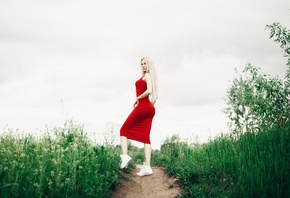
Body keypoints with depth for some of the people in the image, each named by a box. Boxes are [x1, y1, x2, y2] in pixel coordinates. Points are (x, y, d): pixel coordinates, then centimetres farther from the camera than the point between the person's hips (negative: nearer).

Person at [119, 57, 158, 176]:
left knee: (124, 130, 3)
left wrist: (137, 98, -10)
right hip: (150, 109, 9)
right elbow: (155, 97, 25)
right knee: (145, 137, 0)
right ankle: (147, 167, -8)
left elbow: (149, 91, -20)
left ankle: (124, 155, -12)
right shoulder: (151, 78, 23)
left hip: (142, 106, -9)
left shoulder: (147, 75, -4)